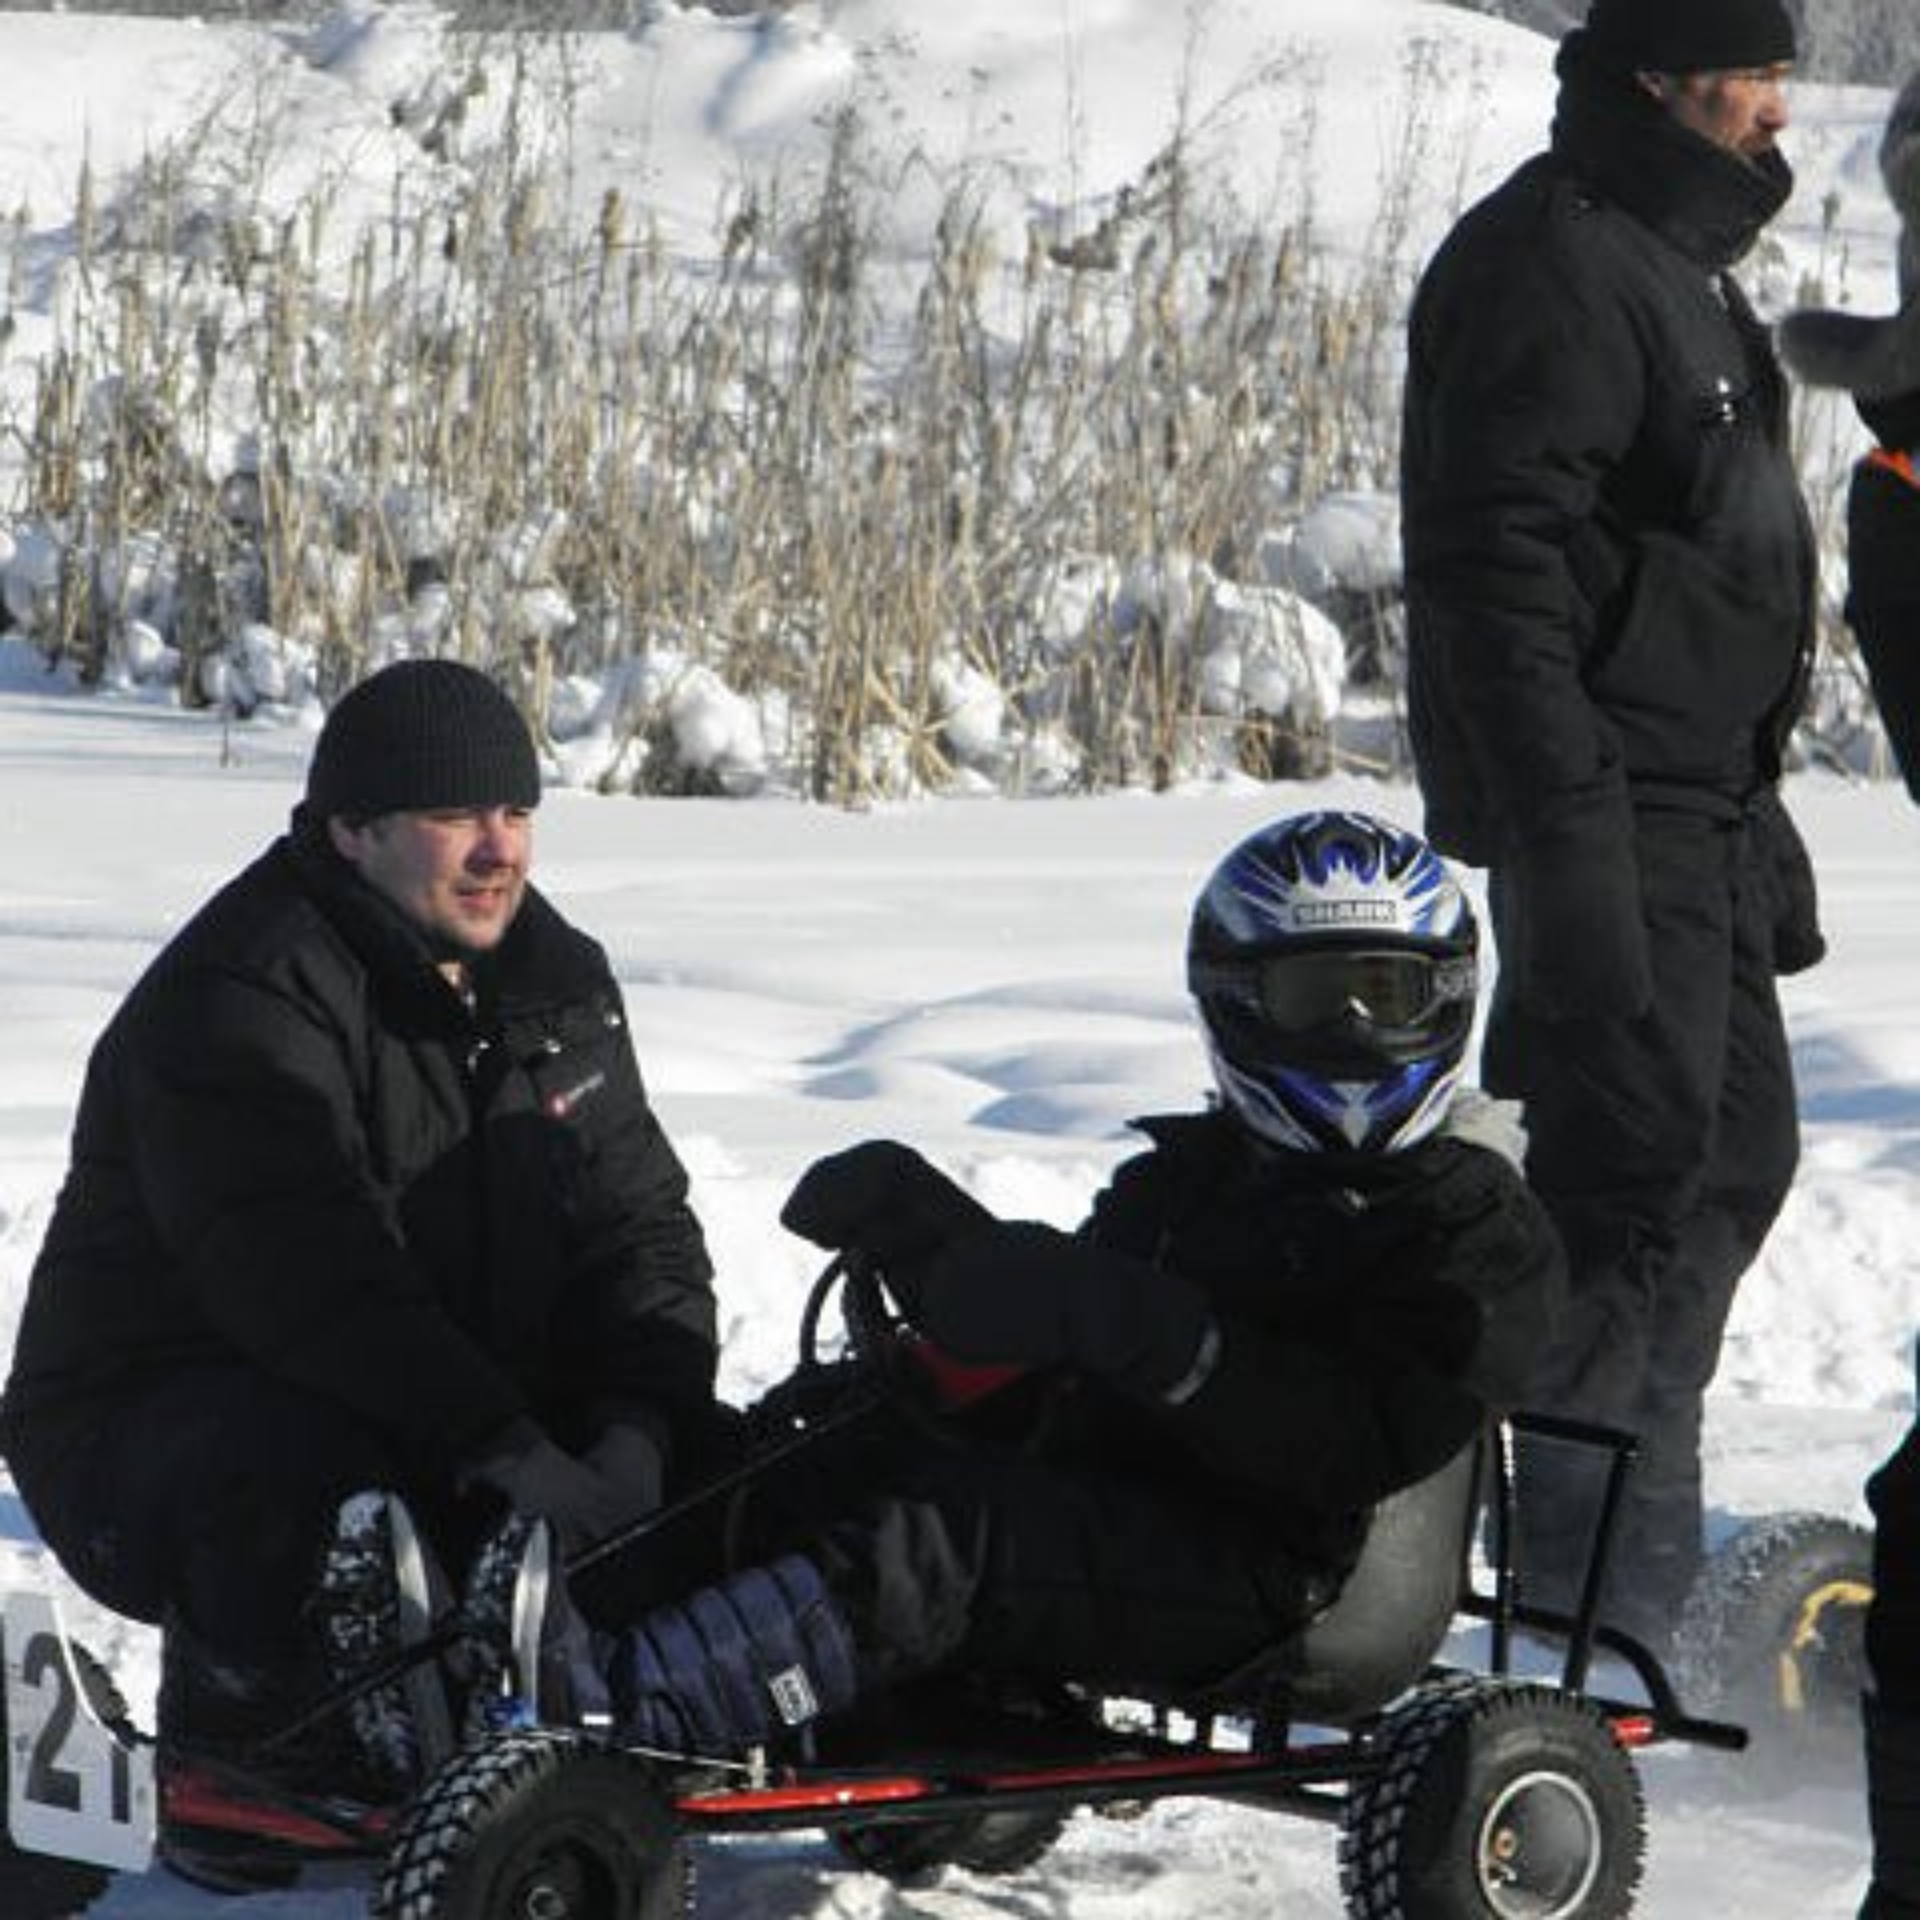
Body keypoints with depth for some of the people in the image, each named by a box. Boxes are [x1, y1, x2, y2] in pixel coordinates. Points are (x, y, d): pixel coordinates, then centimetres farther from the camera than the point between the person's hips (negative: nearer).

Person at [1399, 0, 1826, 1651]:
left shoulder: (1681, 264, 19)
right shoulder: (1553, 265, -15)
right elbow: (1501, 570, -22)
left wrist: (1760, 824, 23)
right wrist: (1564, 838, -28)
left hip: (1699, 800, 11)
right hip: (1607, 811, -11)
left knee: (1735, 1152, 15)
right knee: (1642, 1168, -12)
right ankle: (1606, 1602, -9)